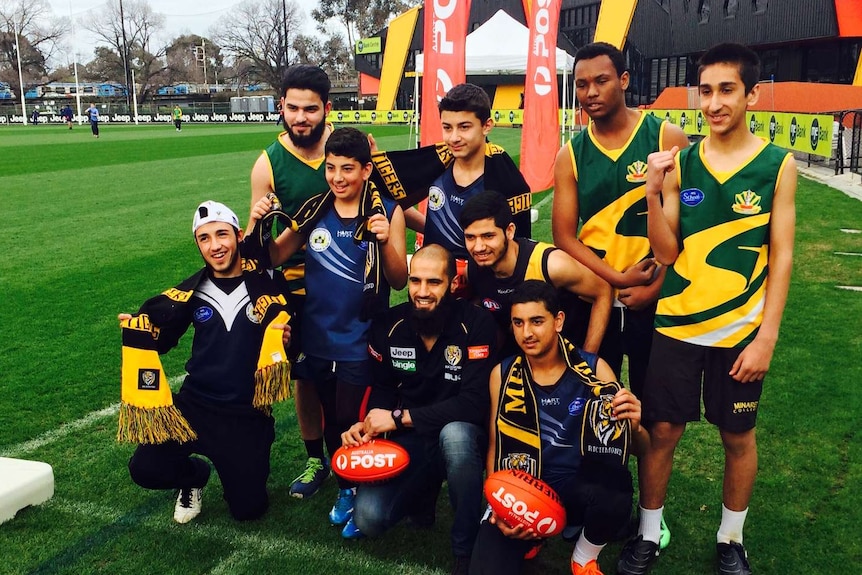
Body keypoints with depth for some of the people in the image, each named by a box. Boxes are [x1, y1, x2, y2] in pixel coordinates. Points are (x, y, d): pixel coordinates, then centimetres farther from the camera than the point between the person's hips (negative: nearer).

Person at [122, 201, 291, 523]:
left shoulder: (268, 286, -7)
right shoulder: (192, 292, -1)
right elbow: (160, 338, 7)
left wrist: (287, 339, -24)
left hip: (248, 415, -2)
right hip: (196, 405, 2)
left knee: (249, 509, -1)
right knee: (145, 469, -14)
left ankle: (243, 469, 35)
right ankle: (194, 475, 20)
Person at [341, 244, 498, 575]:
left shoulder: (476, 324, -18)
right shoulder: (390, 325, -4)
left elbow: (474, 404, -26)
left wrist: (399, 418, -23)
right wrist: (367, 424, -10)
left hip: (460, 436, -3)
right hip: (409, 442, 3)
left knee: (454, 433, -40)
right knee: (368, 519, -19)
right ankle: (423, 493, 17)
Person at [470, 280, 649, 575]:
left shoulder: (594, 370, -4)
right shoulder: (502, 374, 0)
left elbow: (641, 450, -1)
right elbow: (495, 445, 7)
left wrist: (634, 426, -24)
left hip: (580, 487, 0)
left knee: (616, 494, -35)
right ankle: (529, 537, 13)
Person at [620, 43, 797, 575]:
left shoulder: (778, 165, -5)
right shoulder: (681, 163, -1)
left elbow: (781, 256, -5)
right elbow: (667, 253, -3)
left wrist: (767, 337, -9)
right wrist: (654, 192, -17)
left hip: (741, 330, -1)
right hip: (678, 324, 1)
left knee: (738, 436, 13)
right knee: (663, 429, 9)